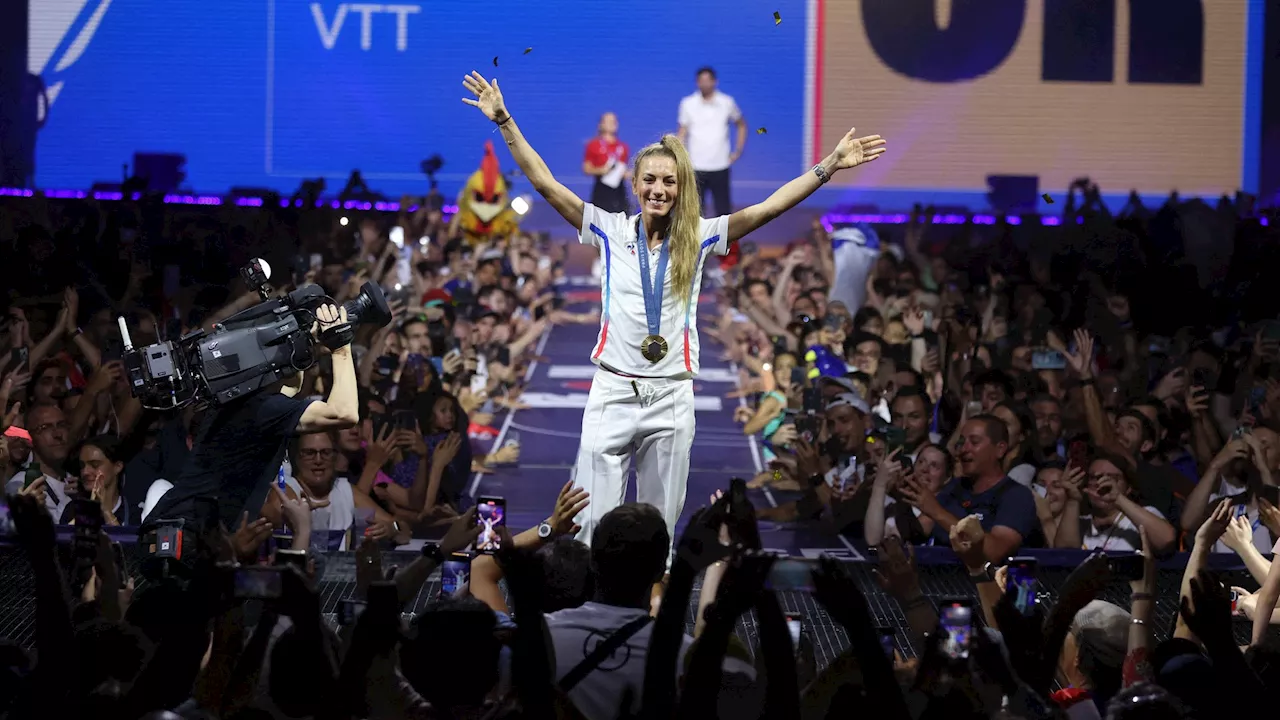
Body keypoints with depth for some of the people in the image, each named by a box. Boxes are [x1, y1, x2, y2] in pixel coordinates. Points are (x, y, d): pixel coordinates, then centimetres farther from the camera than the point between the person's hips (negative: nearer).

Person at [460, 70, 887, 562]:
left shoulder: (698, 239, 5)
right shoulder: (610, 231, 3)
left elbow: (769, 207, 1)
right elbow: (545, 184, 1)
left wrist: (829, 166, -6)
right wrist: (504, 121, -6)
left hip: (672, 397, 1)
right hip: (613, 392, -1)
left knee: (658, 526, 7)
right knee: (594, 522, -5)